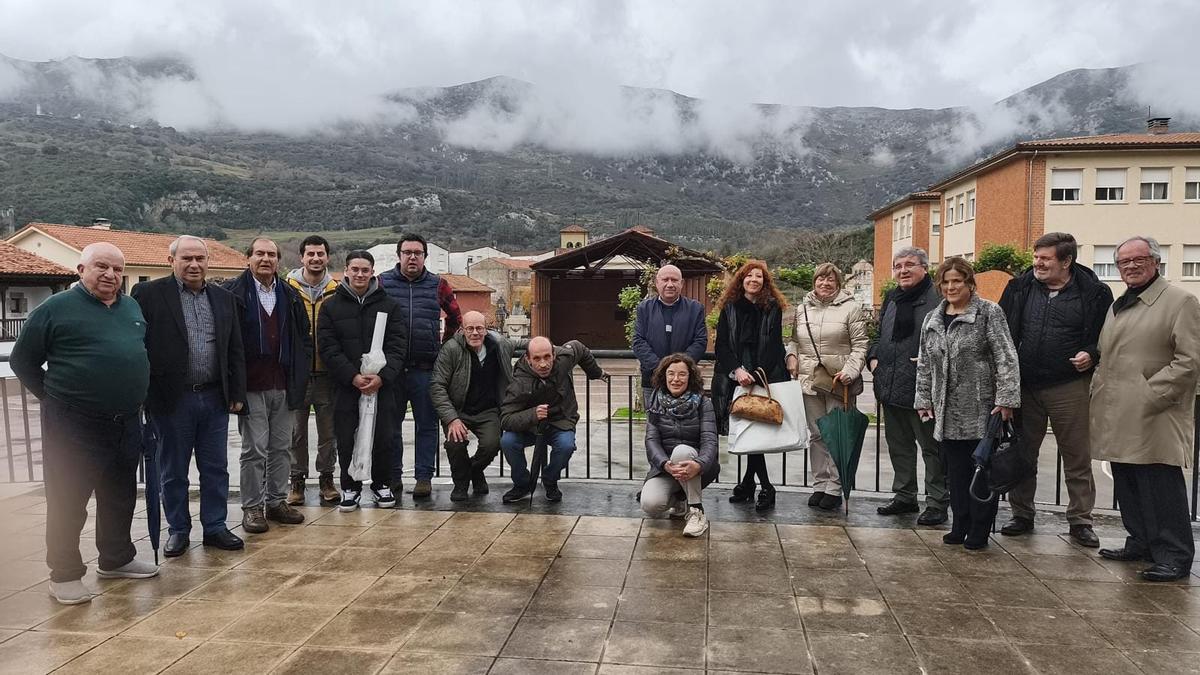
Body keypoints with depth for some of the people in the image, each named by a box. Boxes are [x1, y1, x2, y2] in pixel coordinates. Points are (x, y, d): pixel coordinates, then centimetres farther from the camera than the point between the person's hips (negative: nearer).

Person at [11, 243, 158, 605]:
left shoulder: (134, 308, 11)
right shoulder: (56, 309, -6)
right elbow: (22, 361, 1)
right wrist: (52, 396, -1)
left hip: (125, 423, 6)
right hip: (73, 426, -5)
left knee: (120, 496, 16)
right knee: (67, 501, 3)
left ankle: (116, 558, 31)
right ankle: (65, 574, 15)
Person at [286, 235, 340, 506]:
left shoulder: (336, 290, 3)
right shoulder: (288, 288, 0)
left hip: (326, 371, 1)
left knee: (328, 430, 9)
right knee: (296, 430, 7)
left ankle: (326, 480, 21)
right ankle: (297, 481, 19)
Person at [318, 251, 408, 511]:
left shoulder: (389, 306, 6)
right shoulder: (330, 307, 5)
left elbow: (396, 346, -1)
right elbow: (329, 348, -3)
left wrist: (382, 377, -15)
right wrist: (353, 377, -15)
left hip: (381, 385, 0)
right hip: (345, 386, 0)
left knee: (382, 439, 5)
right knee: (346, 441, 5)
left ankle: (382, 485, 23)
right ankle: (350, 488, 21)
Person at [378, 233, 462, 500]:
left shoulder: (438, 285, 8)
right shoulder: (382, 283, 5)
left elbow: (456, 318, 19)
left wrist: (443, 345, 12)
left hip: (426, 368, 0)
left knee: (426, 425, 3)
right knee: (390, 424, 8)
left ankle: (424, 476, 11)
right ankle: (392, 476, 19)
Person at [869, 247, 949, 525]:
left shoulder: (937, 299, -11)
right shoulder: (891, 299, 14)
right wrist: (874, 357, 11)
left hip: (922, 388, -8)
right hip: (891, 386, 8)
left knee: (932, 447, 2)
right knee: (898, 445, 17)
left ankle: (937, 503, 12)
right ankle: (904, 496, 30)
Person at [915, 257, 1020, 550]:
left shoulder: (989, 312, -5)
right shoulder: (932, 319, 12)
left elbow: (1006, 359, -11)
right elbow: (925, 365, 16)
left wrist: (1006, 399, -17)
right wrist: (924, 399, 12)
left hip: (982, 408, -5)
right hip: (948, 411, 5)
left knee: (983, 468, 4)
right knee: (956, 471, 10)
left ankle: (979, 531, 13)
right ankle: (960, 526, 20)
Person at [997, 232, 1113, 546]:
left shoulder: (1094, 293, -3)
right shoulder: (1020, 287, 4)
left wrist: (1092, 354, -13)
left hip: (1069, 388, -3)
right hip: (1024, 387, 3)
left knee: (1077, 458, 6)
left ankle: (1080, 521, 18)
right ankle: (1022, 514, 23)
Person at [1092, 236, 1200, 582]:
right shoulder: (1117, 306, 19)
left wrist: (1151, 397, -16)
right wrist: (1098, 391, 12)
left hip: (1154, 420, -7)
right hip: (1118, 417, 7)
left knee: (1159, 486, -5)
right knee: (1128, 486, 13)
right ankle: (1141, 544, 26)